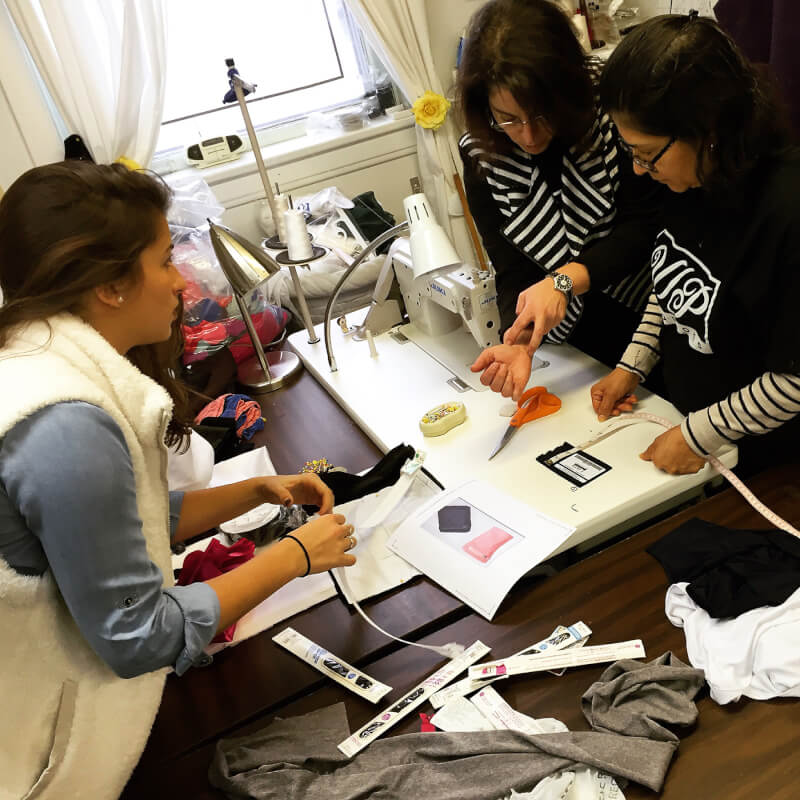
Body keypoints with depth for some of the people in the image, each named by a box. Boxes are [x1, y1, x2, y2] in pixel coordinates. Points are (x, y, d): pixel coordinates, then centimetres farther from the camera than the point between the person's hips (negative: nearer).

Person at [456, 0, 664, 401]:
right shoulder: (482, 157, -15)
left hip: (654, 317, -1)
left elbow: (644, 226, -20)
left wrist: (565, 279, -36)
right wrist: (519, 343, -34)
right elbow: (512, 272, -15)